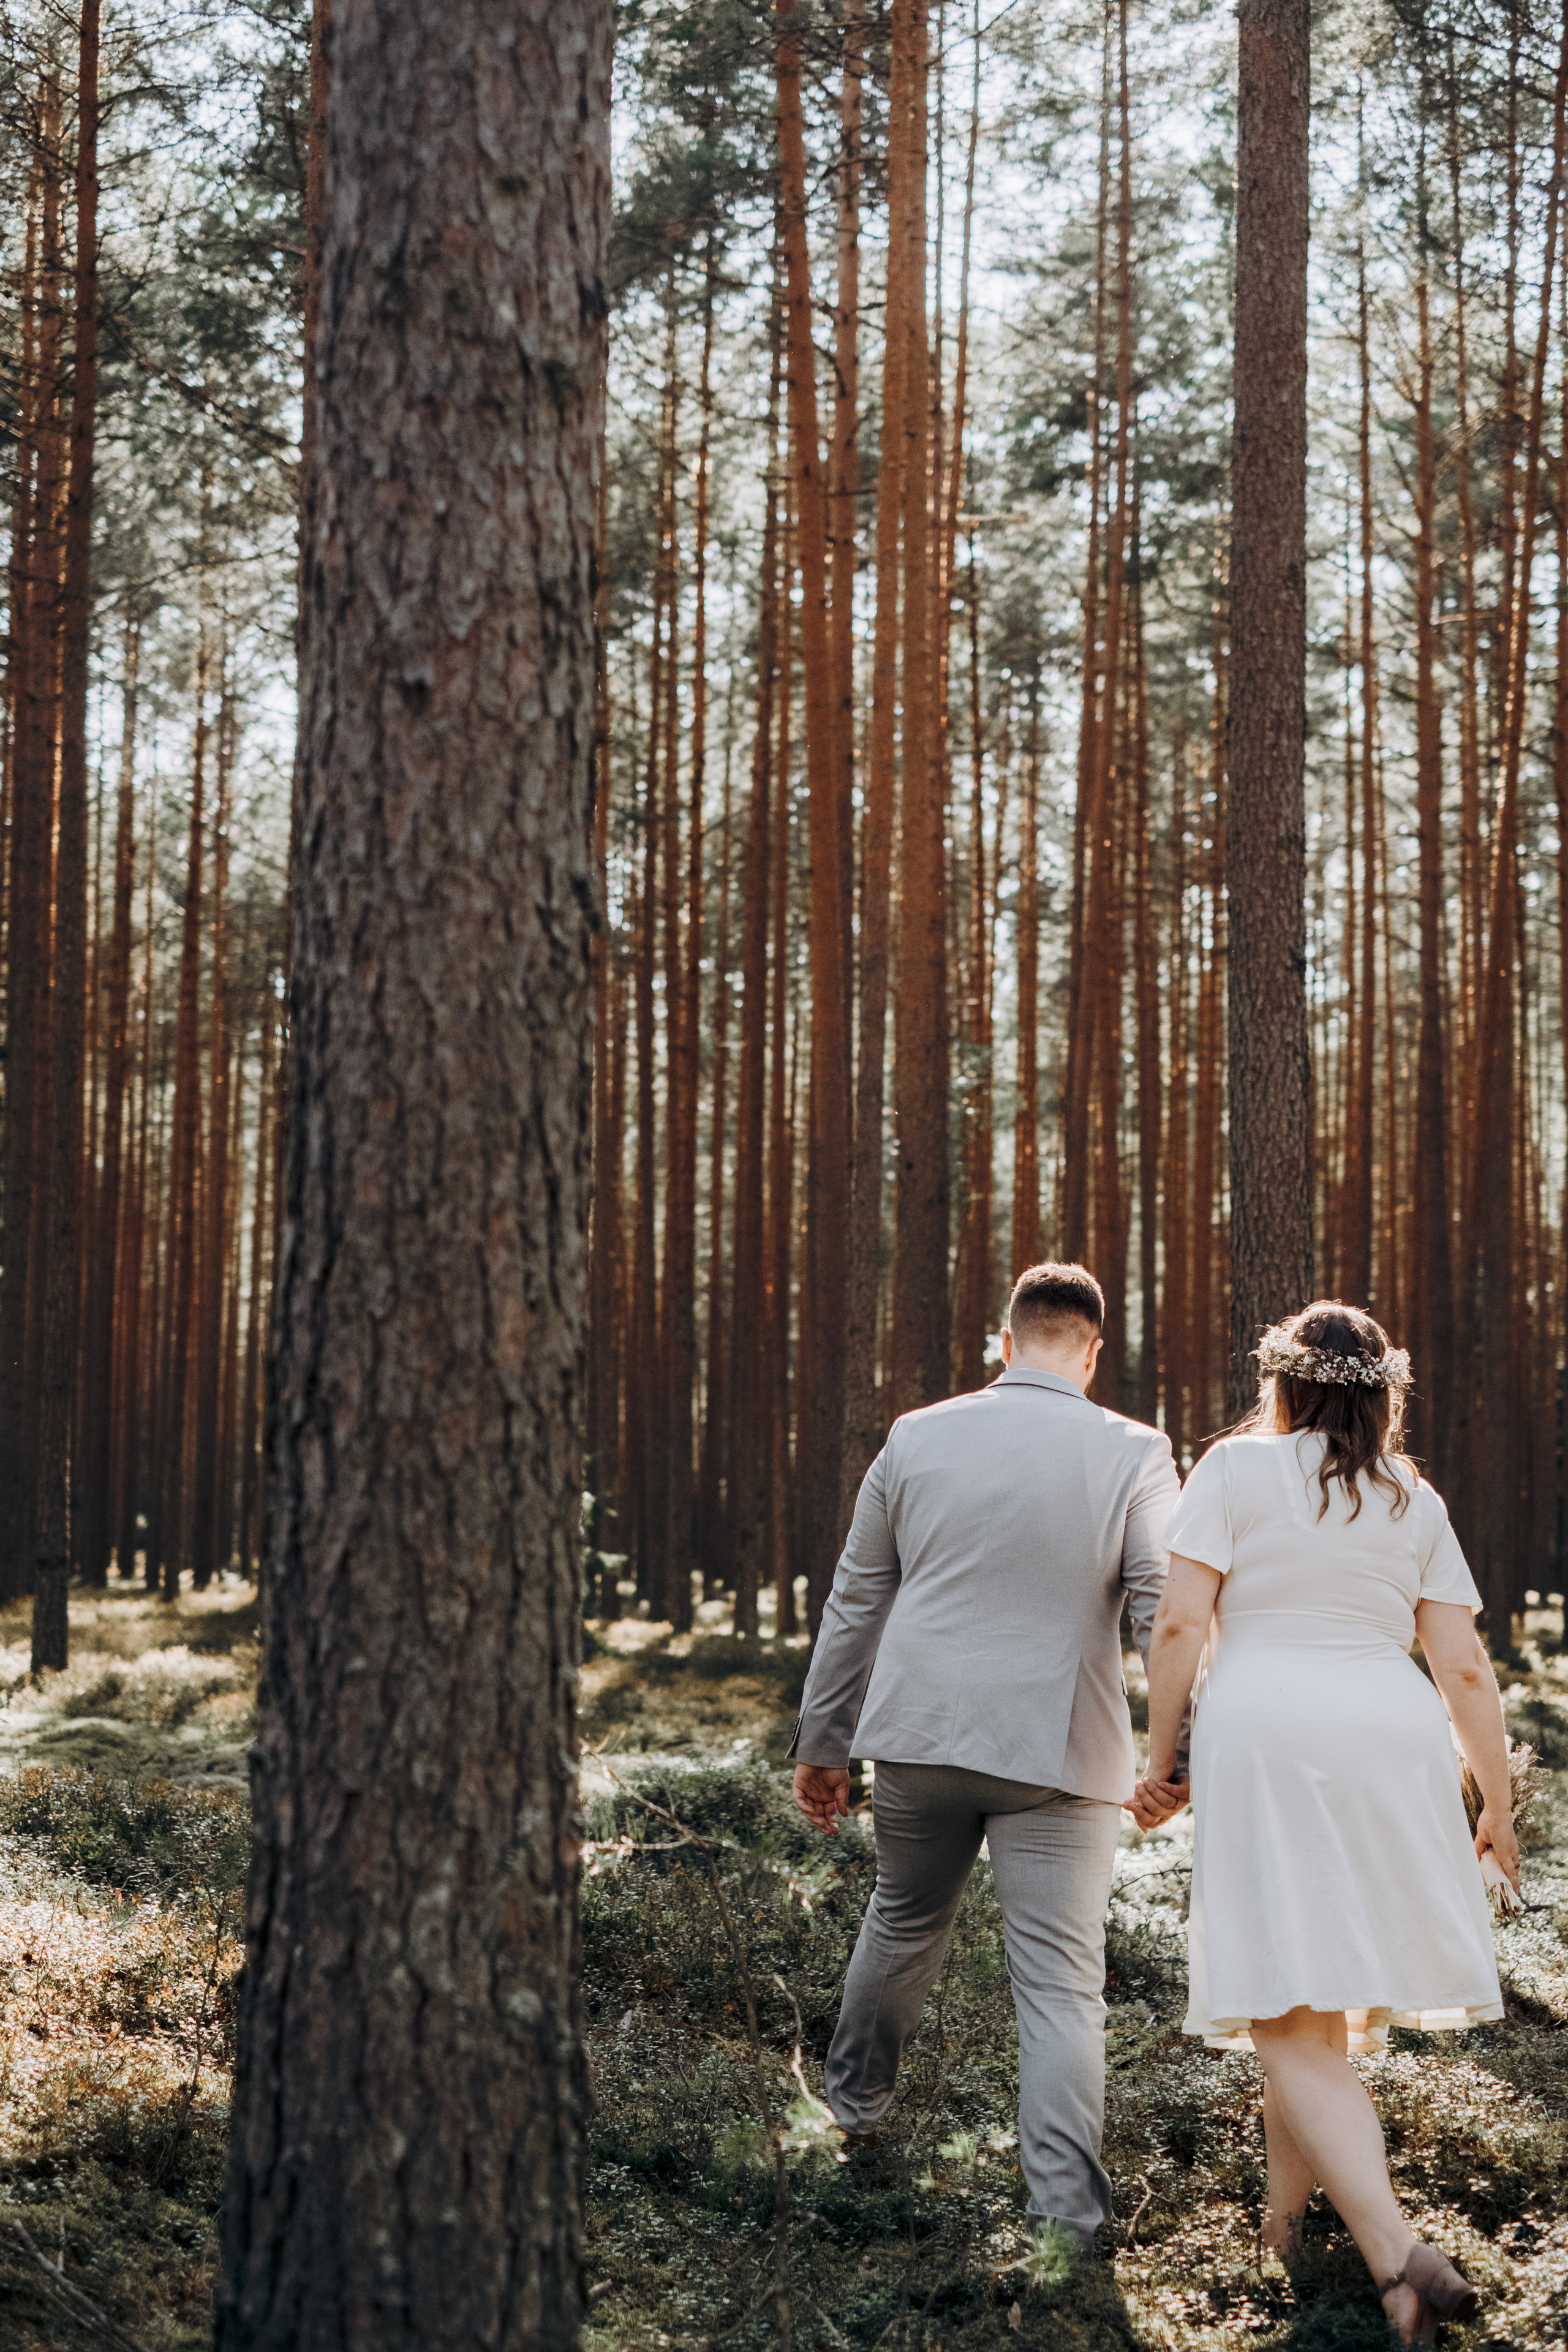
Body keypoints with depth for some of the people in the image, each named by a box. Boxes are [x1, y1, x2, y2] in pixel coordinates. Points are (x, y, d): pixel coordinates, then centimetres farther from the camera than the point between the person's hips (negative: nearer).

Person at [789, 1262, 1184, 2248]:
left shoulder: (918, 1437, 2)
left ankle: (857, 2099, 43)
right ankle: (1067, 2206, -2)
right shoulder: (1134, 1455, -5)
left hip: (919, 1732, 3)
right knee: (1062, 1982, 2)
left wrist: (823, 1742, 16)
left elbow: (856, 1599, 8)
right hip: (1058, 1751, -3)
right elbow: (1167, 1612, -9)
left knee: (905, 1920, 25)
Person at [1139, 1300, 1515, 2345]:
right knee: (1330, 1989, 22)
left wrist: (1162, 1752, 3)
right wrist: (1498, 1800, 14)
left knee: (1292, 2030, -5)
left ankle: (1400, 2256, -20)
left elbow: (1181, 1621, -6)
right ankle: (1290, 2206, 33)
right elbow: (1464, 1665, 7)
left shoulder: (1237, 1466, 2)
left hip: (1263, 1739, -4)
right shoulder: (1415, 1500, 11)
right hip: (1392, 1739, 4)